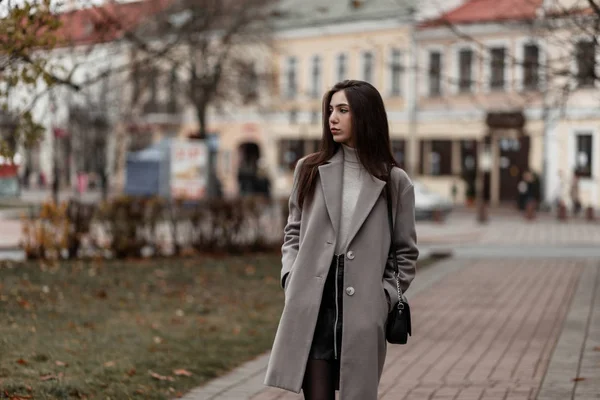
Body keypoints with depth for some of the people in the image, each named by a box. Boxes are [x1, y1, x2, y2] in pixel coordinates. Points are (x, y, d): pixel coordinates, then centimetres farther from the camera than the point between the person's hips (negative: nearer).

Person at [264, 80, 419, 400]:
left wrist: (385, 295, -3)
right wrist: (292, 278, 1)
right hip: (311, 305, 1)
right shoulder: (310, 170, 8)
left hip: (362, 311, -1)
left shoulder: (395, 182, 3)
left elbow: (405, 252, 9)